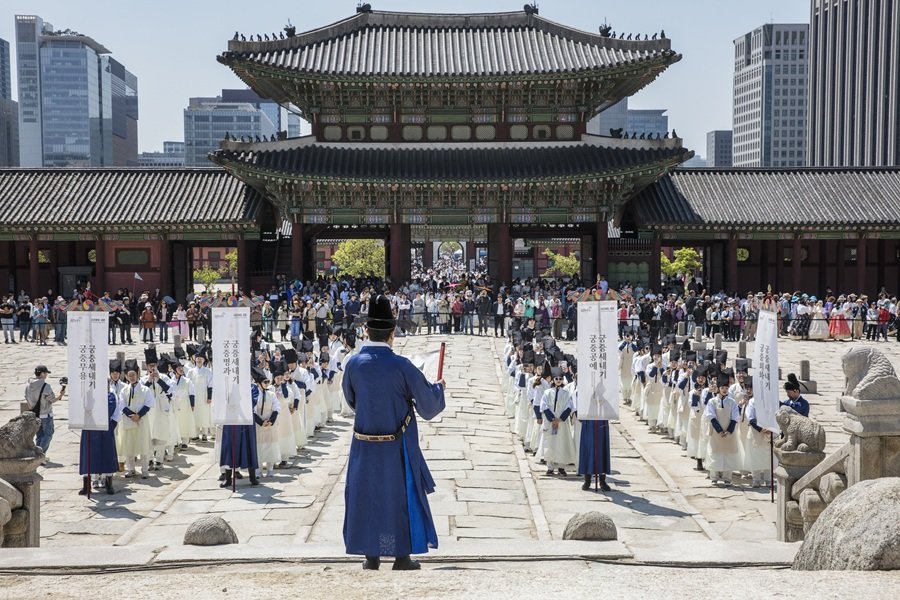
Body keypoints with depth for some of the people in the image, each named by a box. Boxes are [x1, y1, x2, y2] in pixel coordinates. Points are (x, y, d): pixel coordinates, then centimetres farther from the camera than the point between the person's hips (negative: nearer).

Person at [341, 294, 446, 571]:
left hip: (364, 444, 3)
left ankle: (371, 555, 18)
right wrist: (438, 387, 14)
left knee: (367, 493, 13)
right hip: (397, 445, -3)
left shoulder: (353, 363, -5)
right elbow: (429, 403, -7)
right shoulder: (401, 366, -16)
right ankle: (402, 556, 15)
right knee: (401, 494, 9)